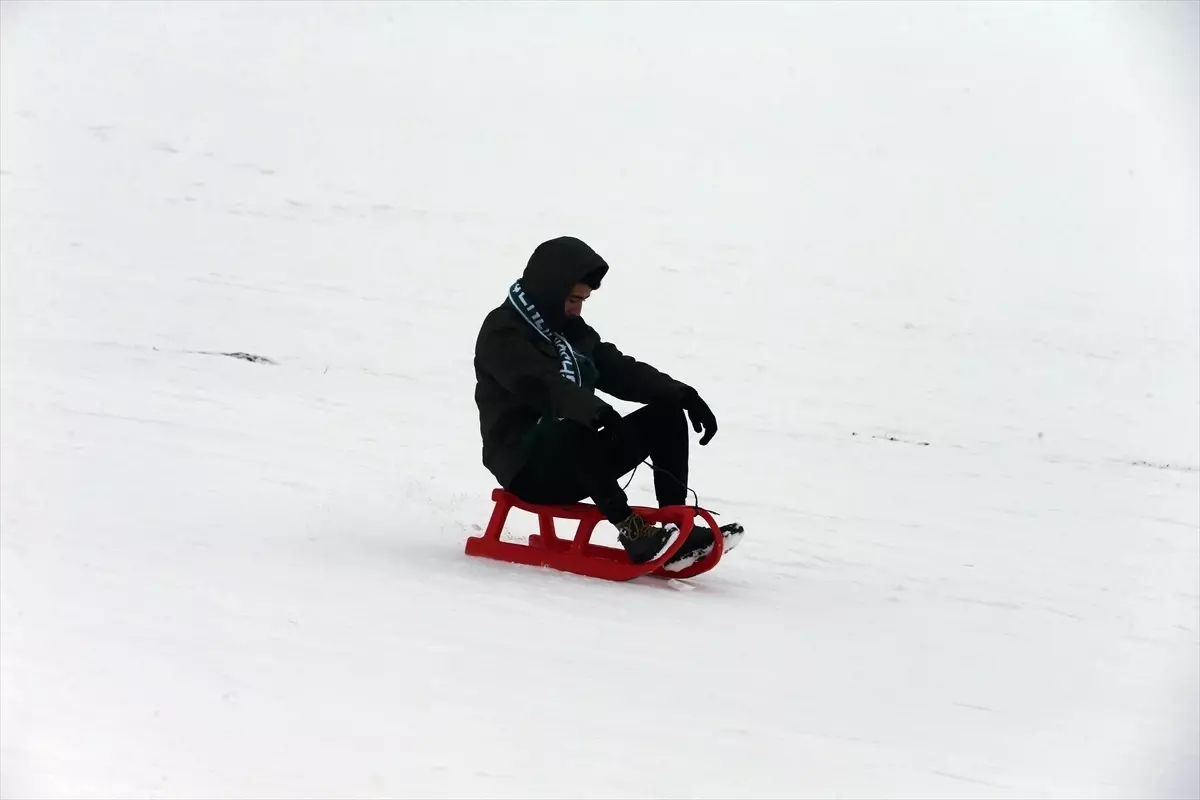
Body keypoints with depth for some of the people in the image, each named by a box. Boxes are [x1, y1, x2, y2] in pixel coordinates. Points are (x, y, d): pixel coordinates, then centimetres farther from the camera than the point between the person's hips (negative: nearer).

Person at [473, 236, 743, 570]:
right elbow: (542, 386, -29)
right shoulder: (503, 333, -10)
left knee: (666, 416, -5)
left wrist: (682, 395, -8)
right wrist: (597, 412, -46)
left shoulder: (571, 330, 16)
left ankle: (677, 528, -17)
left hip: (574, 464, 8)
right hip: (528, 467, -8)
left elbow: (620, 370, 9)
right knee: (574, 432, -40)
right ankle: (633, 532, -43)